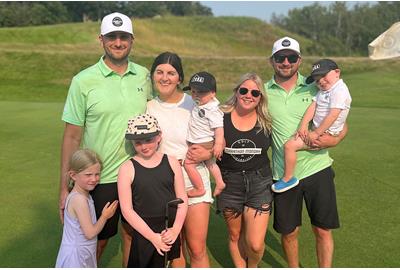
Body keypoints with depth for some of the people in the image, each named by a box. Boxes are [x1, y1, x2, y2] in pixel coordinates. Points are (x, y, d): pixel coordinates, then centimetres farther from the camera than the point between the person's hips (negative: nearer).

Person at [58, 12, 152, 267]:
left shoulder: (144, 76, 3)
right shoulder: (84, 81, -8)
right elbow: (72, 136, -6)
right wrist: (65, 187, -8)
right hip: (100, 178, -3)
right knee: (97, 241, 12)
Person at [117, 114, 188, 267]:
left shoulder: (171, 162, 1)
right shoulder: (127, 168, -7)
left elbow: (182, 199, 3)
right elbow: (127, 210, -9)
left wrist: (176, 229, -8)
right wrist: (152, 236, -12)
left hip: (170, 232, 2)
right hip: (143, 232, -2)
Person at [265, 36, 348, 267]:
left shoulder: (315, 87, -1)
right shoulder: (264, 92, 0)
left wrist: (334, 140, -16)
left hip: (317, 169, 0)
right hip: (283, 174, 1)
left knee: (323, 230, 7)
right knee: (289, 231, 13)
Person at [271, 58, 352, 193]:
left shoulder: (339, 90, -18)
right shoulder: (323, 90, 12)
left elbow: (333, 115, -24)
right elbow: (312, 107, 2)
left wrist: (316, 133, -23)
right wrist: (303, 126, -10)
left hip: (326, 134, -10)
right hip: (317, 130, 11)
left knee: (290, 145, -19)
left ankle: (288, 178, -5)